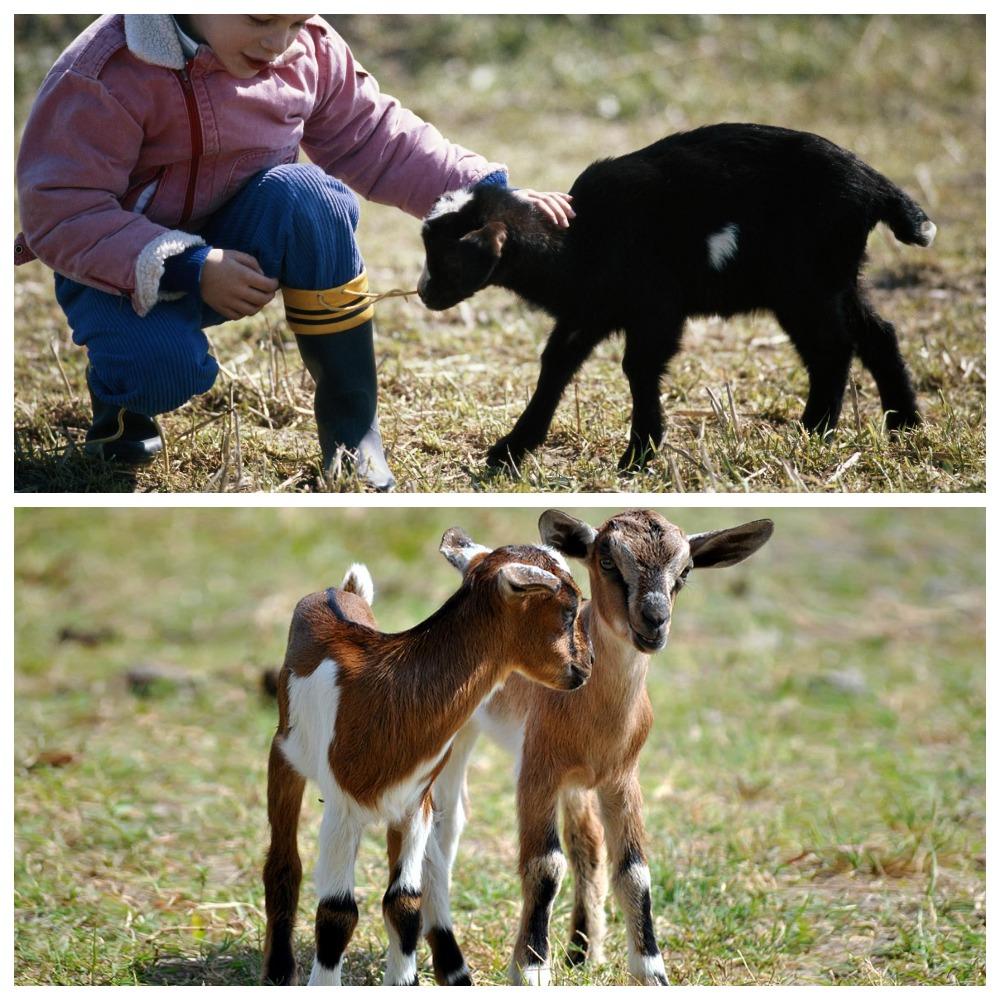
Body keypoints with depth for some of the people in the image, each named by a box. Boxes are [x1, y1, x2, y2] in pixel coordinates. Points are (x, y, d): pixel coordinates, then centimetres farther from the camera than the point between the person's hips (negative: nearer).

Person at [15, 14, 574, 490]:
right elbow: (61, 212, -26)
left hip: (241, 246, 4)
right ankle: (119, 394, 7)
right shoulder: (106, 74, -24)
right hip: (126, 269, -4)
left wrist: (487, 192, -10)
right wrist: (187, 269, -36)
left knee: (304, 194, -30)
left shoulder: (309, 51, -7)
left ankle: (350, 423, -19)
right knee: (167, 368, -36)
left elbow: (373, 138, 3)